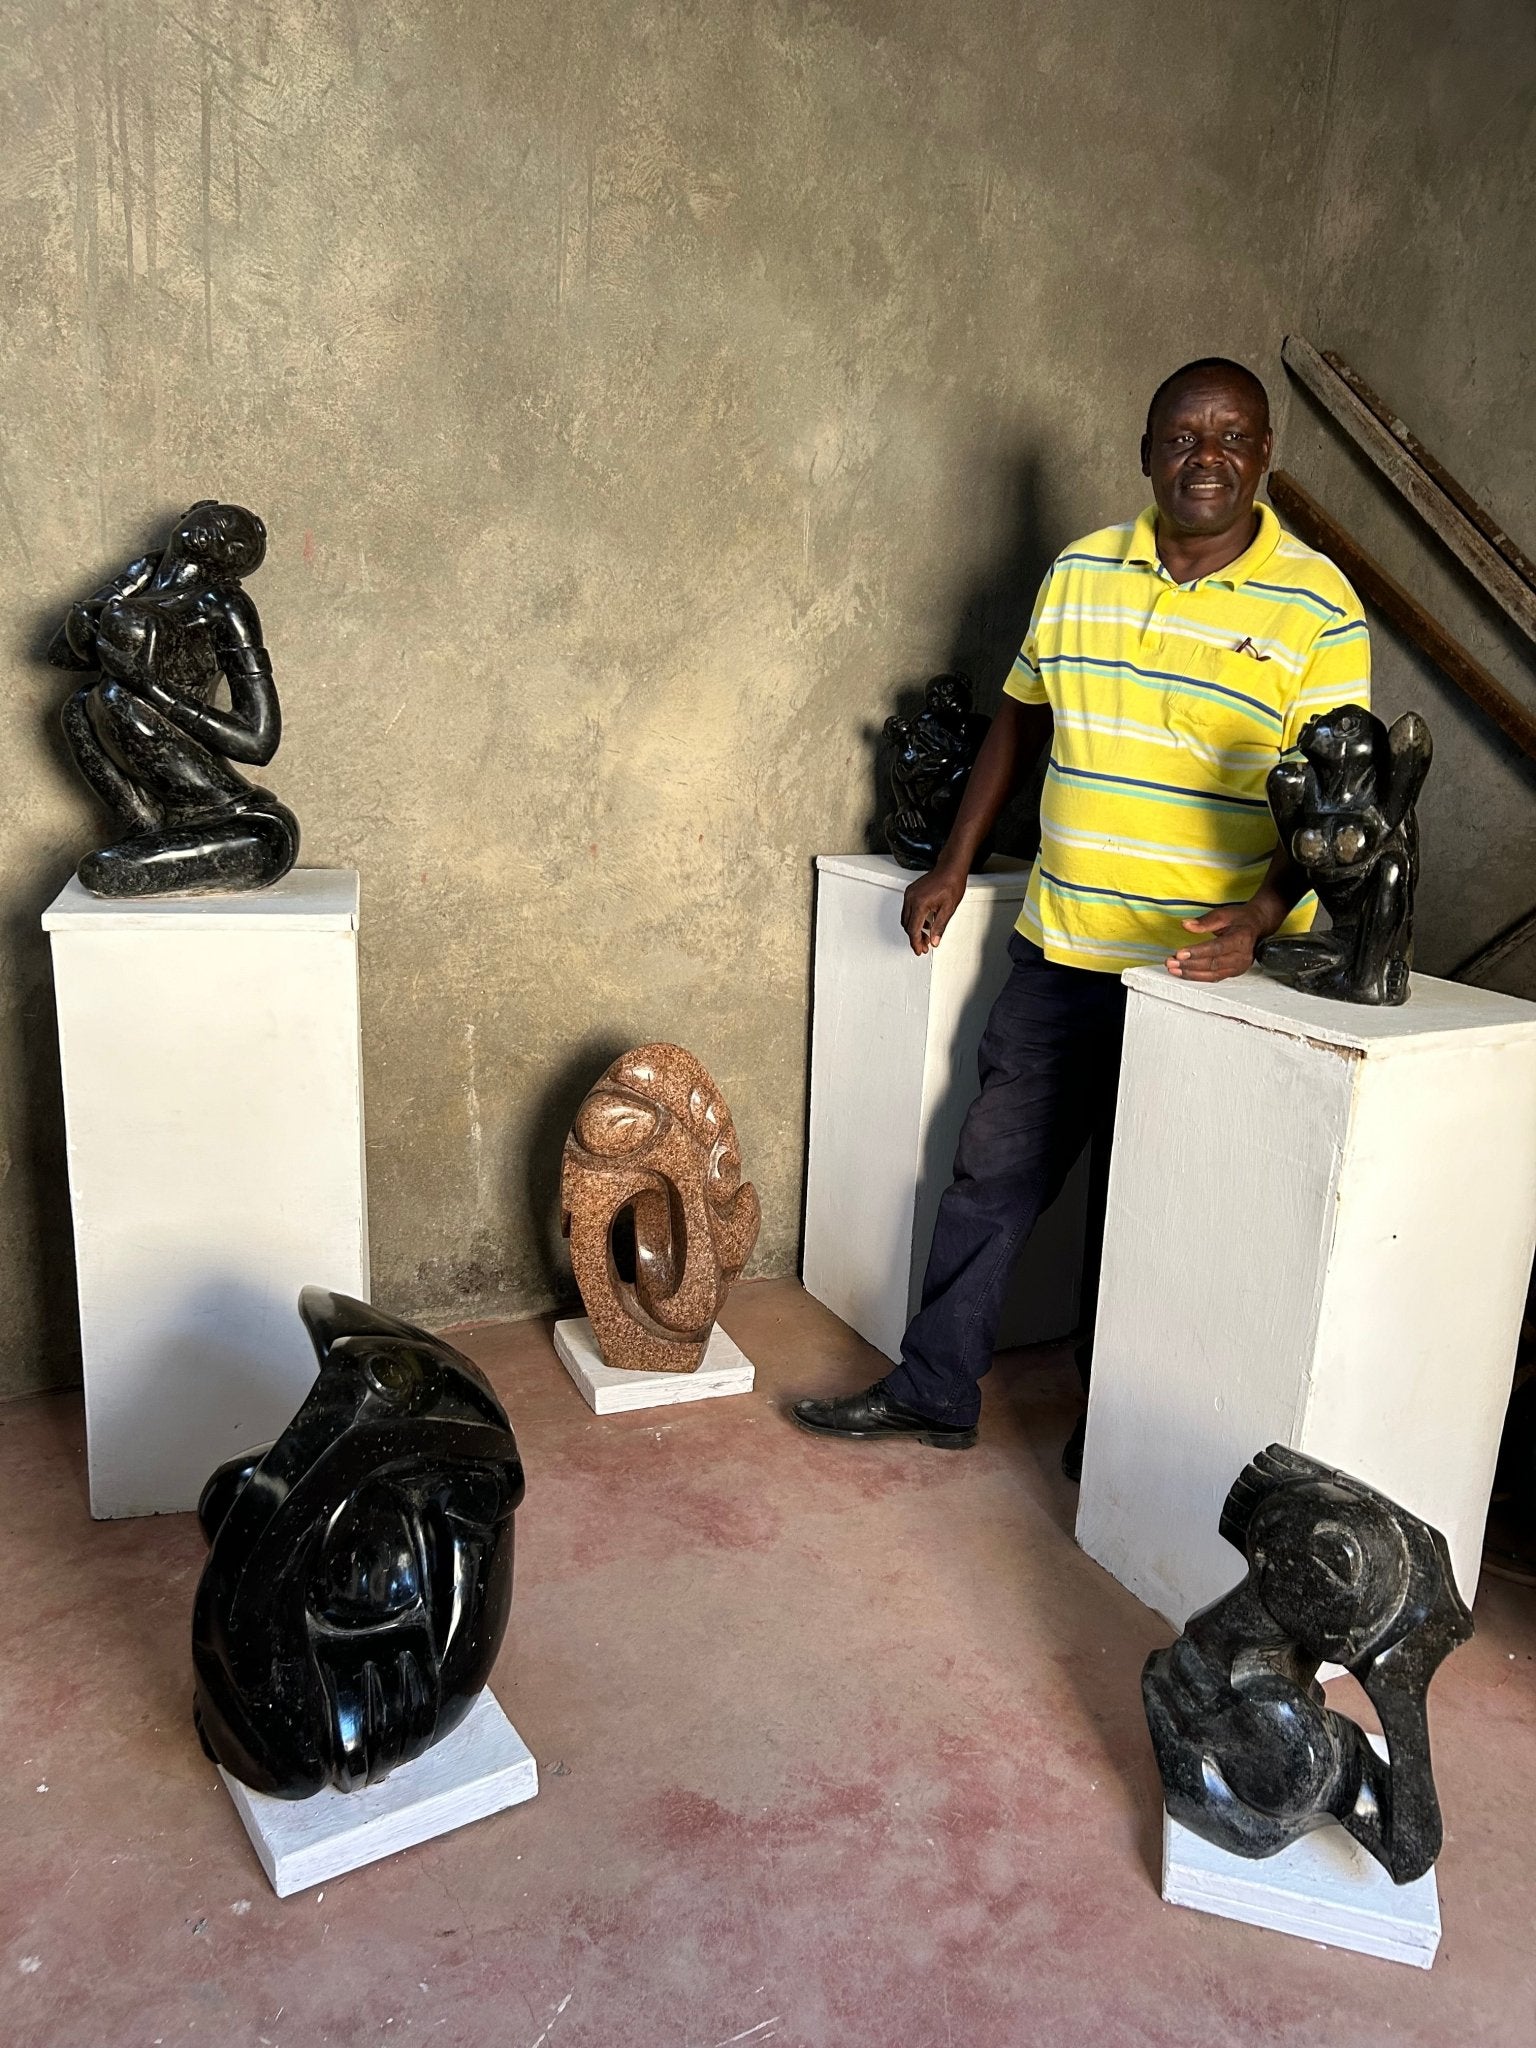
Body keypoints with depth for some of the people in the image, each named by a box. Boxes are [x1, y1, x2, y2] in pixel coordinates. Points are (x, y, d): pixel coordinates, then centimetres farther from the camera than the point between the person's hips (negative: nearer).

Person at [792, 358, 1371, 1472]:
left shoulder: (1316, 604, -6)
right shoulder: (1081, 571, 6)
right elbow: (1022, 719, 16)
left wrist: (1260, 917, -26)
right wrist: (955, 866, 14)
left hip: (1205, 972, -3)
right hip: (1061, 954, 4)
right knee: (993, 1173, 10)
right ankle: (933, 1390, 26)